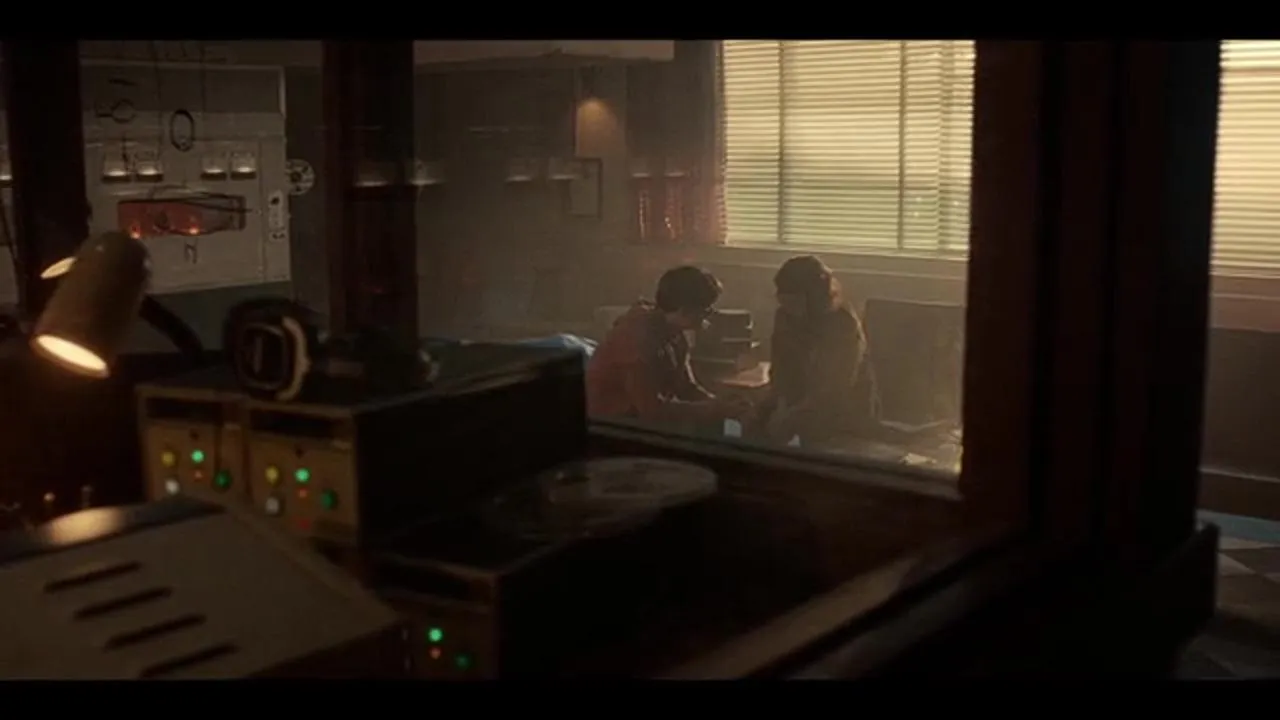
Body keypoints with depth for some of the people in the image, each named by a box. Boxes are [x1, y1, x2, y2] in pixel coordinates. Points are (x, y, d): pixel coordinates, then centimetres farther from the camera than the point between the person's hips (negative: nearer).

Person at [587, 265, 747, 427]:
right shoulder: (637, 335, -27)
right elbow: (652, 408, -29)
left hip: (641, 415, 8)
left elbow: (686, 387, 5)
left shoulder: (673, 334, 0)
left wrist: (721, 407, -13)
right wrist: (716, 411, -25)